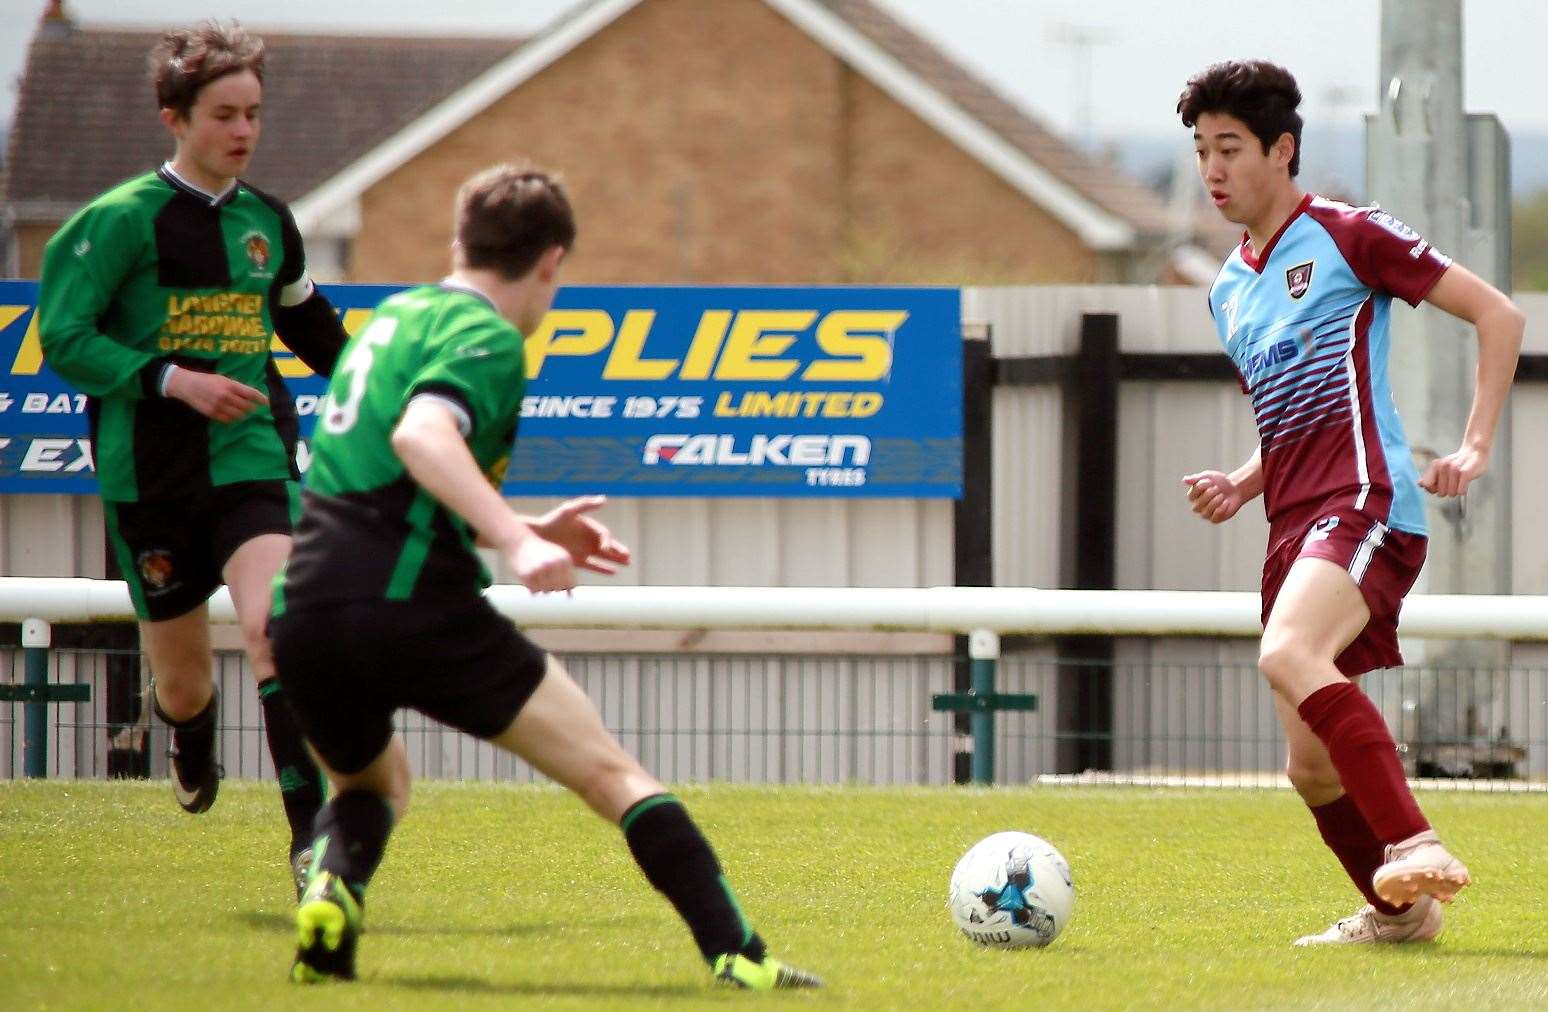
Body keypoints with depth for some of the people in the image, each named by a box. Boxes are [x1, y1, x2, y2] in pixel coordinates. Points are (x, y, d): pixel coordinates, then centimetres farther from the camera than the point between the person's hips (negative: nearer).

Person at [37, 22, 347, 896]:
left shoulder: (267, 222, 9)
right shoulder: (124, 219, -8)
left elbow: (308, 322, 28)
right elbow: (64, 338, -11)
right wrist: (173, 379, -20)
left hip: (250, 458, 2)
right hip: (150, 473, -2)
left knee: (272, 625, -23)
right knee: (182, 681, 8)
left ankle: (310, 822, -24)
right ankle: (193, 744, 46)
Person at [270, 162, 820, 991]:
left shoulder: (392, 318, 24)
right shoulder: (486, 339, -2)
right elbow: (420, 434, -23)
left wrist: (523, 531, 34)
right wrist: (515, 541, -31)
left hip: (302, 610, 7)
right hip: (411, 603, -7)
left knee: (371, 782, 32)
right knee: (609, 773, -1)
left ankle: (329, 892, 1)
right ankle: (733, 951, -11)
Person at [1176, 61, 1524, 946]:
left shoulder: (1346, 235, -1)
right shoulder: (1230, 292, 22)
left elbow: (1497, 314, -1)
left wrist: (1476, 448, -9)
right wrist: (1240, 488, 11)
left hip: (1366, 501, -8)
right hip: (1295, 523, 8)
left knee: (1289, 656, -34)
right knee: (1313, 765, 5)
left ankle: (1414, 844, -38)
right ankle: (1399, 910, 24)